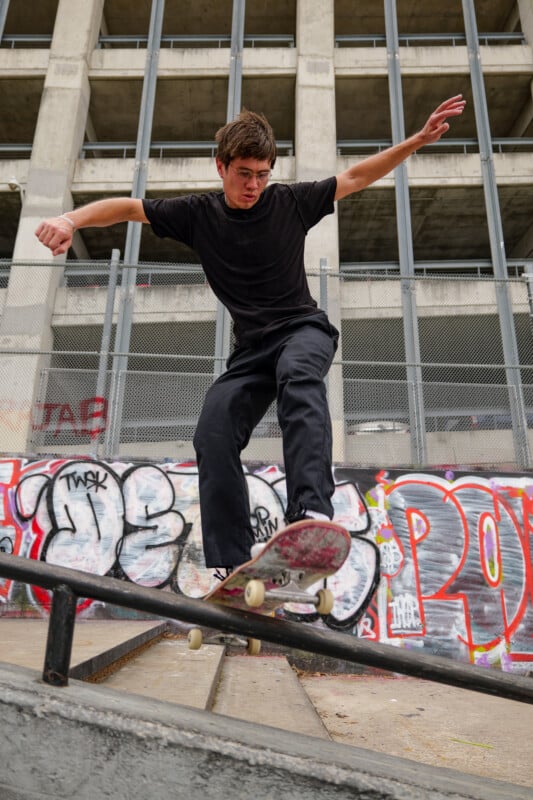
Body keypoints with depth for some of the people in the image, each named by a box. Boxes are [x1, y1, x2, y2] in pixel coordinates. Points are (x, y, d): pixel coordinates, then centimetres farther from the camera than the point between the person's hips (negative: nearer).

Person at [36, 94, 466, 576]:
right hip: (252, 347, 2)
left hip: (303, 328, -1)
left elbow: (356, 178, 8)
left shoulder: (290, 202, 3)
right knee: (213, 436, -19)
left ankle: (312, 513, -53)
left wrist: (419, 139, 1)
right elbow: (128, 207, 2)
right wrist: (72, 219, -15)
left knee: (298, 378, -39)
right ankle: (228, 569, -17)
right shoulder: (199, 214, 5)